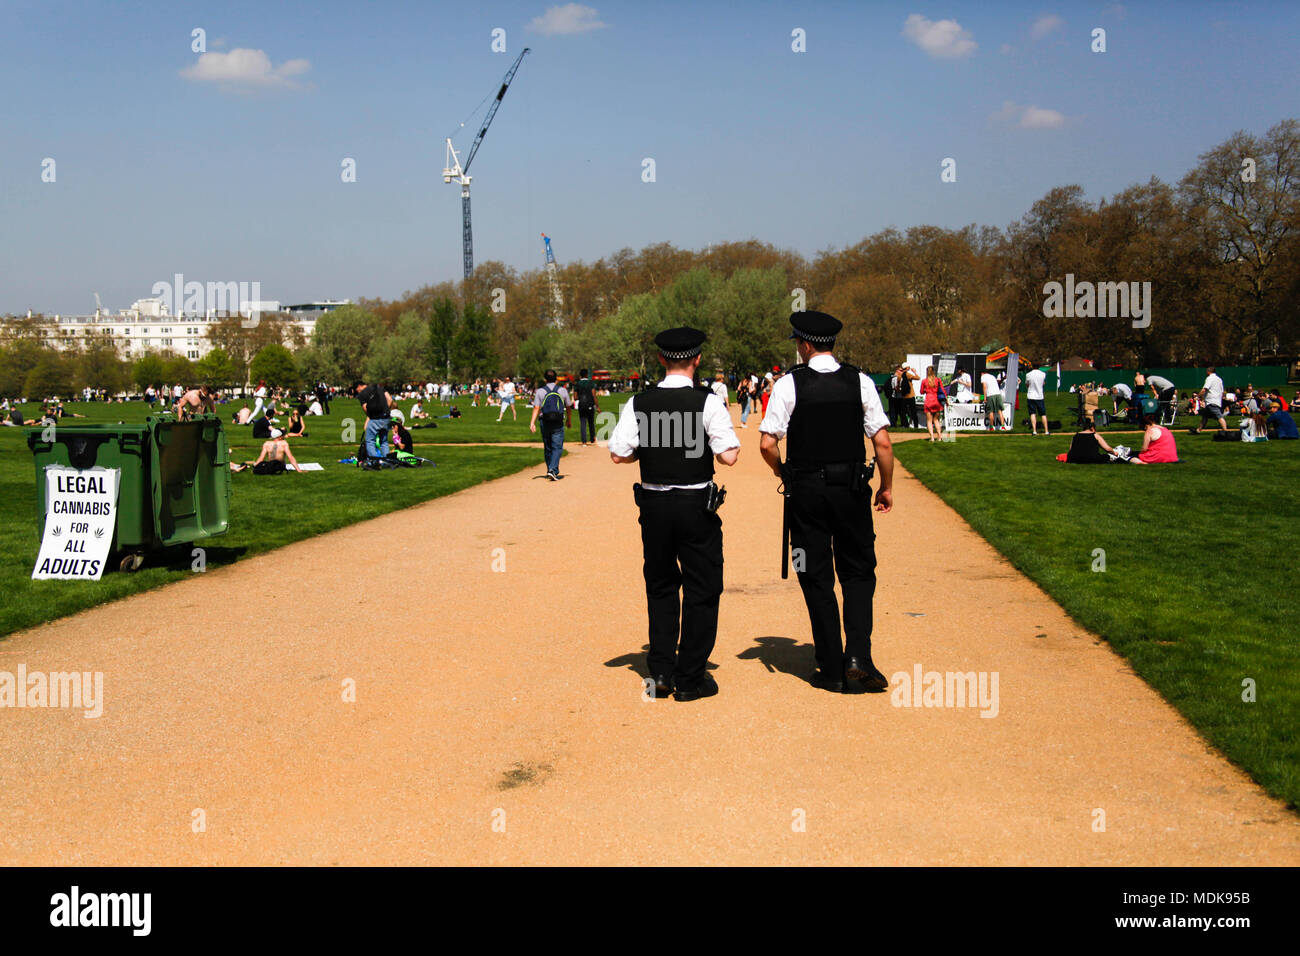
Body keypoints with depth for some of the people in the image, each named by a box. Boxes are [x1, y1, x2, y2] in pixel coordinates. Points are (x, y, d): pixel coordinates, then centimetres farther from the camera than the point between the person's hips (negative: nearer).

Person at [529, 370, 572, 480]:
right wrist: (569, 420, 25)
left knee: (547, 448, 13)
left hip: (544, 422, 2)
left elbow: (536, 408, -9)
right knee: (557, 447, -3)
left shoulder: (540, 391, 1)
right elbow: (568, 407, 11)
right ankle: (553, 470, -20)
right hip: (558, 423, -2)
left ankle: (551, 471, 22)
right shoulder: (563, 390, 2)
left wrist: (532, 422, -13)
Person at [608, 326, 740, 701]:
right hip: (697, 504, -3)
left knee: (660, 586, 19)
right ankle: (690, 679, 13)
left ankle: (661, 672, 21)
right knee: (701, 589, 9)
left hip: (654, 503, 3)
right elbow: (729, 456, -15)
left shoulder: (638, 403, -3)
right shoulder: (708, 402, -11)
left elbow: (618, 454, -4)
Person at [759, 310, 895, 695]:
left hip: (806, 491, -1)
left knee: (817, 578, 7)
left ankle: (832, 669, 12)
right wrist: (886, 487, 9)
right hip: (851, 490, 1)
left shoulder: (789, 384, -6)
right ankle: (858, 657, -3)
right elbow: (882, 442, -3)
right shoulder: (860, 382, 0)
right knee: (858, 572, 12)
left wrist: (784, 474, 10)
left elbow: (768, 444, -9)